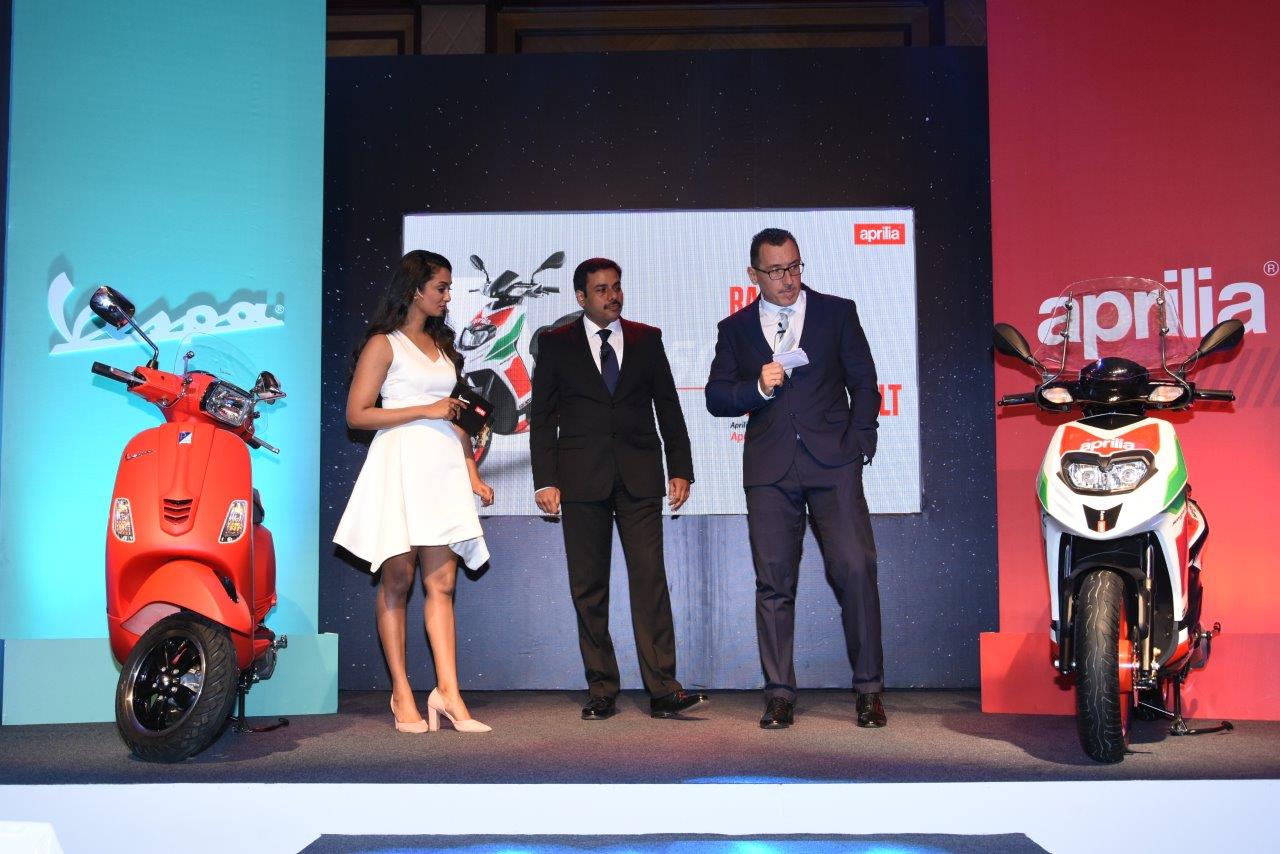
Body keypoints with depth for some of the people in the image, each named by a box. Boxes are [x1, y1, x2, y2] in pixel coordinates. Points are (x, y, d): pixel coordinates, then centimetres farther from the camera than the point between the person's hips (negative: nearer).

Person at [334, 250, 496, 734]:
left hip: (444, 468, 6)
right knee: (398, 580, -3)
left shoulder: (442, 345, 21)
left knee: (441, 583, -2)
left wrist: (473, 474, 16)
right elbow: (357, 415, -6)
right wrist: (426, 410, -9)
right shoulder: (384, 344, 2)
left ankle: (448, 694, -6)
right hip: (401, 463, -6)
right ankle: (402, 694, 3)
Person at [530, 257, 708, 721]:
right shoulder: (555, 344, 7)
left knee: (650, 580, -6)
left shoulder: (647, 339, 11)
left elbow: (668, 408, 11)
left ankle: (663, 690, -4)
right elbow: (542, 417, 5)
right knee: (588, 589, 3)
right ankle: (601, 691, 11)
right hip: (582, 480, 0)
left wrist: (681, 469, 3)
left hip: (639, 478, 0)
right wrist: (545, 480, -4)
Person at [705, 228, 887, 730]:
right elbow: (715, 397, 8)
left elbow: (863, 381, 10)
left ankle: (869, 689, 2)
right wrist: (759, 387, -10)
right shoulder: (735, 329, 14)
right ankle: (780, 694, 8)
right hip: (769, 469, 1)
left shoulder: (837, 312, 11)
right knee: (774, 581, 0)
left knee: (856, 570, -8)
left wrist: (860, 441, -1)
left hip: (833, 462, -1)